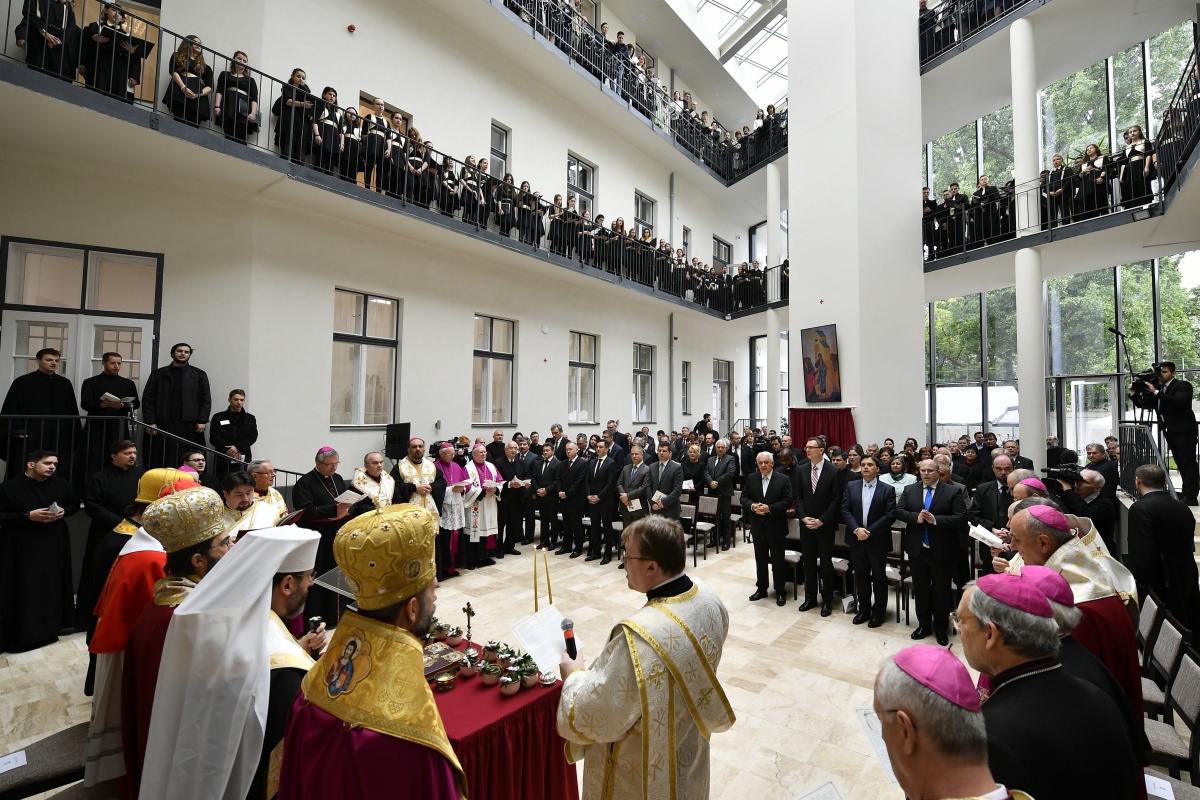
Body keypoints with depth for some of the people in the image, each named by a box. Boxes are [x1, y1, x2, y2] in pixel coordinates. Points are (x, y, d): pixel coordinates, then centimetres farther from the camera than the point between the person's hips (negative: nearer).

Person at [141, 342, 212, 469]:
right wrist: (150, 422, -3)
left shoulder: (199, 375, 11)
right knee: (160, 461, -1)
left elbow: (206, 400, 6)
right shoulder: (158, 374, 13)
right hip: (163, 425, 1)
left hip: (190, 426, -1)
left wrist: (202, 421, -5)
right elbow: (148, 399, 8)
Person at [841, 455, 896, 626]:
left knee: (879, 578, 9)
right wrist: (856, 529, -15)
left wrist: (870, 532, -17)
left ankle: (878, 612, 23)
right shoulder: (851, 487, 4)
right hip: (856, 539, 3)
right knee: (861, 576, 13)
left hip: (878, 540, -2)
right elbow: (845, 510, -1)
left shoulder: (887, 490, -4)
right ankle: (864, 610, 26)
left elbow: (890, 515, -11)